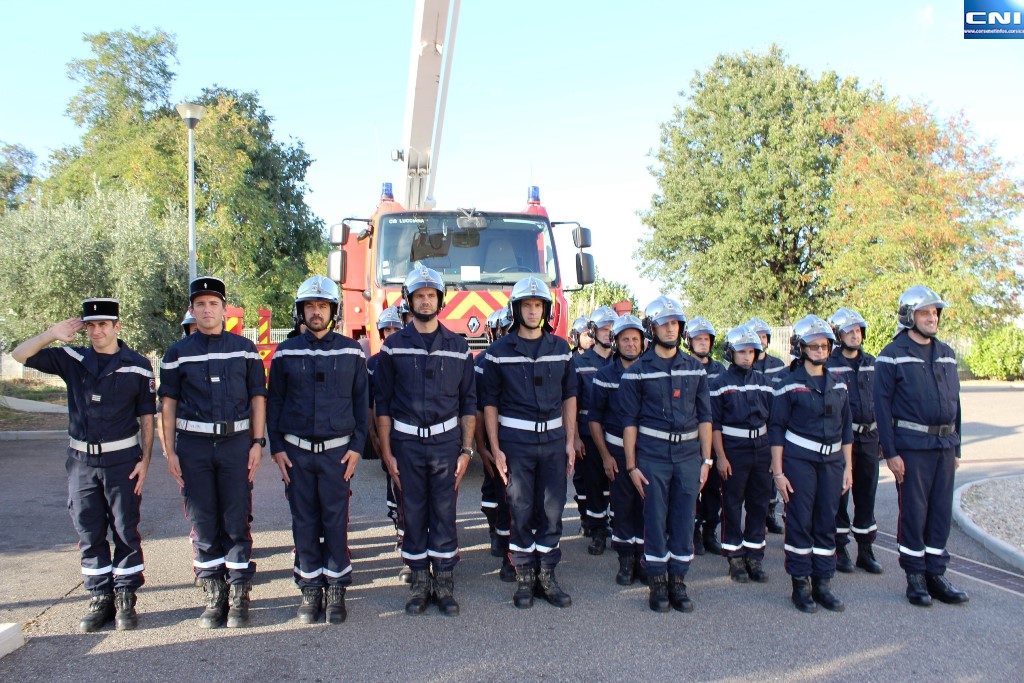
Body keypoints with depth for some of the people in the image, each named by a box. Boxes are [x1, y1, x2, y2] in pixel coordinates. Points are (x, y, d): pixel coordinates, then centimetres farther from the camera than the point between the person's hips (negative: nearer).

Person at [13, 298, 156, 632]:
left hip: (123, 460, -3)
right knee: (89, 534, 9)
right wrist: (51, 334, -16)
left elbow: (146, 418, 0)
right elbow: (20, 355, 0)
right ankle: (100, 598, 20)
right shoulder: (72, 359, 4)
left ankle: (125, 599, 14)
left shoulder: (138, 366, -3)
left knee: (126, 532, 4)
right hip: (82, 460, 3)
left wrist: (145, 460, -7)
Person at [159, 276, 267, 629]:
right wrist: (170, 452, 1)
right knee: (203, 524, 6)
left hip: (236, 442, -1)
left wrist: (258, 443, -2)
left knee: (237, 522, 1)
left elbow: (258, 397, 6)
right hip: (193, 445, 1)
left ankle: (239, 597, 11)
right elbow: (168, 404, 7)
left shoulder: (244, 349, 6)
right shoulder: (178, 353, 6)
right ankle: (214, 596, 17)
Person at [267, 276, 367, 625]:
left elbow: (361, 401, 6)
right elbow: (273, 403, 8)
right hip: (296, 451, 1)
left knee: (336, 520, 2)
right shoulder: (286, 352, 4)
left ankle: (336, 589, 13)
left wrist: (357, 446, -1)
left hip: (337, 450, -1)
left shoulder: (351, 351, 3)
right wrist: (277, 448, 1)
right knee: (304, 521, 6)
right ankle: (310, 589, 17)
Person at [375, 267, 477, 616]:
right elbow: (382, 403, 2)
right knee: (413, 514, 6)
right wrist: (387, 451, -2)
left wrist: (466, 449, 0)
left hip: (446, 441, 0)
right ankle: (420, 583, 19)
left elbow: (468, 403, 6)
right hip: (406, 442, 0)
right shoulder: (393, 347, 2)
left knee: (444, 513, 4)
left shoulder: (458, 347, 4)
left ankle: (444, 583, 16)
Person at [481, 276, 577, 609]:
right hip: (515, 441, -2)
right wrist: (495, 449, -6)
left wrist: (570, 441, 4)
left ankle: (547, 574, 17)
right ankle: (525, 577, 16)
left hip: (553, 441, 2)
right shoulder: (499, 351, -1)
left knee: (552, 510, 5)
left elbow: (569, 396, 10)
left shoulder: (561, 348, 7)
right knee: (521, 511, 3)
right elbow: (490, 402, 0)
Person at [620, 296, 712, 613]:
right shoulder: (637, 372, -1)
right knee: (655, 520, 2)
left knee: (684, 520, 6)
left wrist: (706, 459, 4)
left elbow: (704, 417, 9)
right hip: (652, 456, -3)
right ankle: (658, 583, 15)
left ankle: (678, 581, 19)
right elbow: (629, 421, -2)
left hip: (688, 455, 3)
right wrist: (631, 465, -5)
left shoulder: (695, 368, 8)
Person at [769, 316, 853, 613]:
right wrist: (778, 471, -9)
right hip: (799, 459, -4)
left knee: (827, 522, 8)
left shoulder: (838, 385, 11)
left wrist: (847, 466, 10)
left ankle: (823, 583, 18)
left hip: (832, 461, 5)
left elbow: (846, 429, 15)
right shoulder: (790, 385, -3)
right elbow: (776, 429, -5)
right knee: (800, 521, -1)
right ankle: (801, 584, 10)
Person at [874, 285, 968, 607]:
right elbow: (881, 405, -9)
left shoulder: (947, 354, 12)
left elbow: (954, 402, 17)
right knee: (913, 511, 1)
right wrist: (890, 452, -13)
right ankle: (915, 577, 14)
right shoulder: (892, 356, -7)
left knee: (941, 511, 9)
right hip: (912, 445, -6)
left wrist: (956, 447, 14)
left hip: (944, 445, 6)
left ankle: (936, 574, 20)